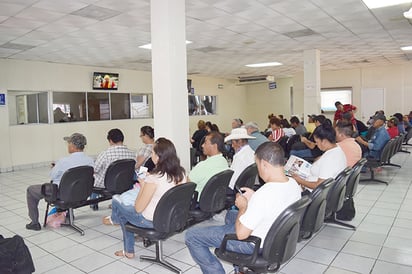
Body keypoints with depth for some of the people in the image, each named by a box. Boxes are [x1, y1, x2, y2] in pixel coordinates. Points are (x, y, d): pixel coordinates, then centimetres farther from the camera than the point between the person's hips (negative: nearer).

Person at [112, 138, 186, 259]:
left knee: (116, 204, 16)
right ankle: (128, 250, 36)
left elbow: (138, 208, -18)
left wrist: (142, 186, -6)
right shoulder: (181, 173, -7)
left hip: (152, 222, -7)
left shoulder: (153, 178, -27)